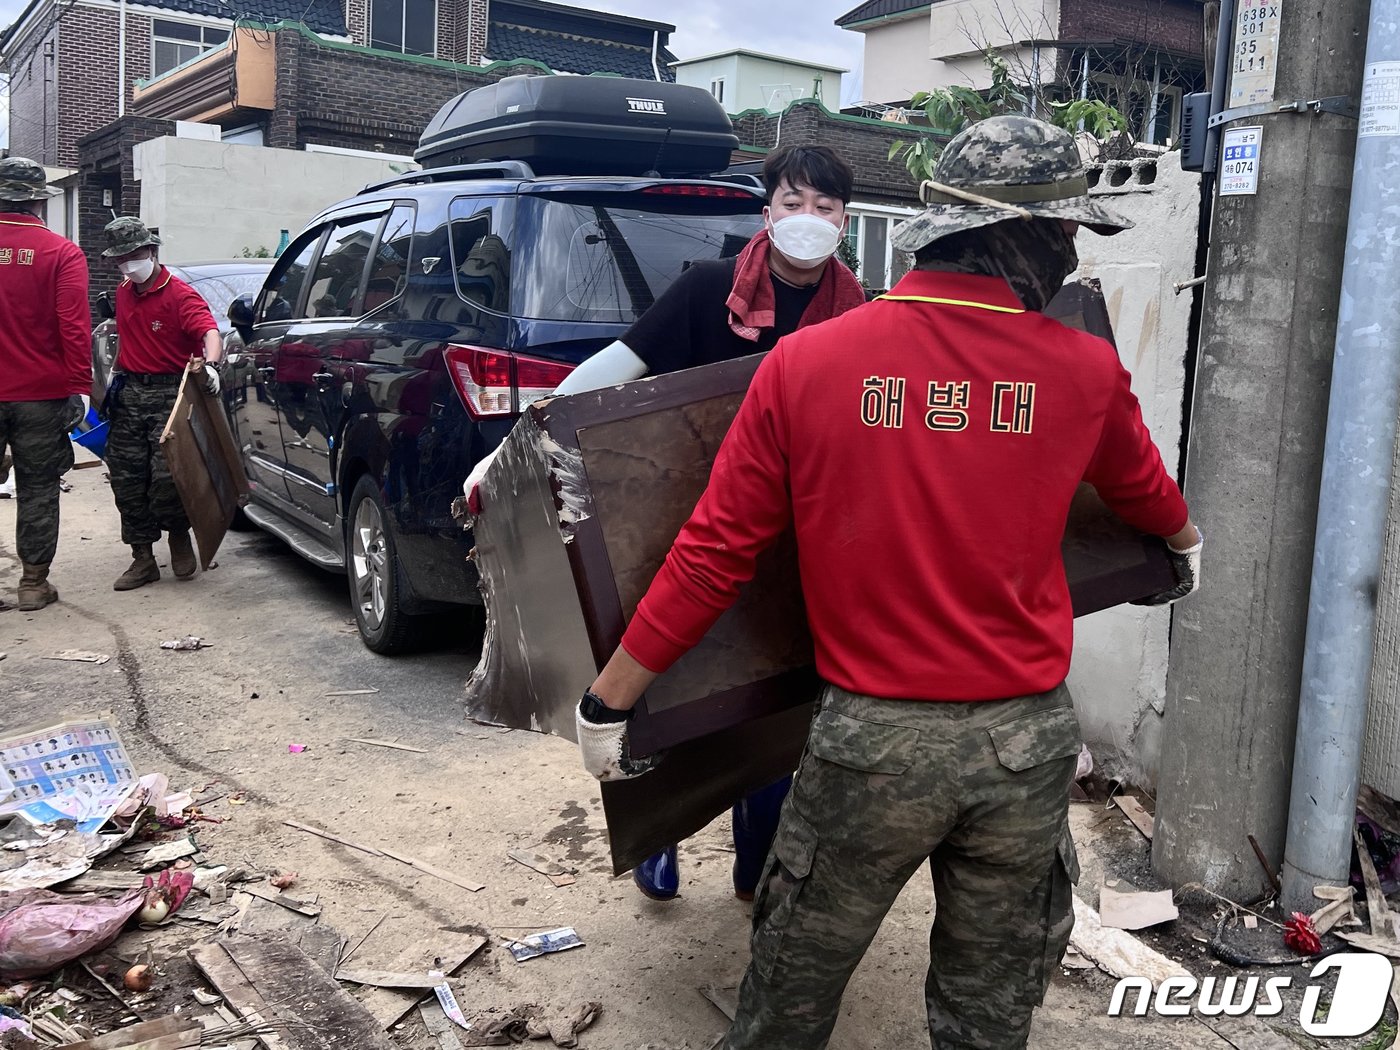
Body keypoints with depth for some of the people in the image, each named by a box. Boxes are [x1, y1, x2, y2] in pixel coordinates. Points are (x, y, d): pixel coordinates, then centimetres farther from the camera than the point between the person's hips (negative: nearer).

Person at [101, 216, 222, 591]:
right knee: (126, 480, 5)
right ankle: (143, 560, 13)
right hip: (129, 395, 7)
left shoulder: (181, 295, -10)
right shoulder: (123, 293, 15)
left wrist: (210, 365, -45)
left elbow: (209, 332, -26)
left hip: (169, 394, -7)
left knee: (166, 475, -15)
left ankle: (179, 537, 14)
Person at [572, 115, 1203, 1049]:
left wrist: (609, 699, 4)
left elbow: (714, 553, -8)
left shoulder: (805, 362, -9)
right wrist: (1185, 541, 43)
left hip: (872, 736, -1)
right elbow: (1145, 492, 18)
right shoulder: (1087, 371, -3)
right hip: (1027, 738, 2)